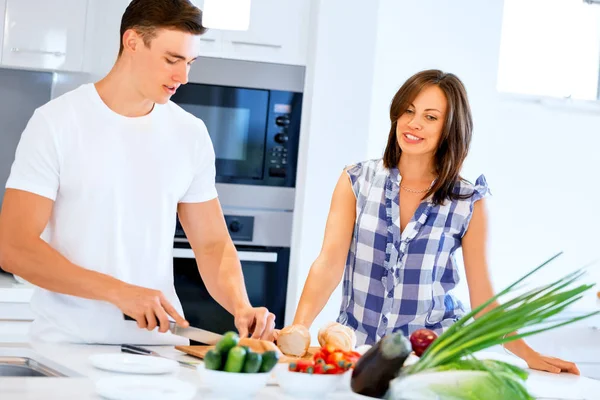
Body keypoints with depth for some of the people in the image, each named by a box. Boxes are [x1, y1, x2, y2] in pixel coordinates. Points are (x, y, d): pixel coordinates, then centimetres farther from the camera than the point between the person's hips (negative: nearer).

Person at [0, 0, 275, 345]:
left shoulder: (191, 134, 8)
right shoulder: (56, 123, -4)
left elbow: (212, 243, 12)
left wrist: (241, 307, -7)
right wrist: (120, 291, -18)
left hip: (159, 344, 3)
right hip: (68, 342, -3)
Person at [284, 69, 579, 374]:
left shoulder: (468, 202, 1)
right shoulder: (357, 181, 3)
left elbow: (482, 296, 4)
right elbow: (330, 261, -5)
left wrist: (529, 356, -5)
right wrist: (297, 329, -20)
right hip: (357, 347, 1)